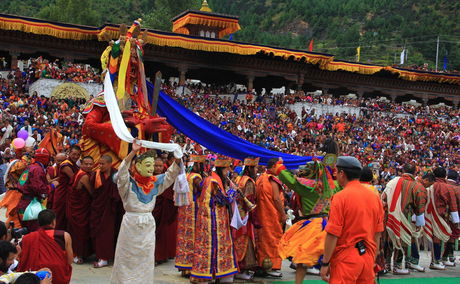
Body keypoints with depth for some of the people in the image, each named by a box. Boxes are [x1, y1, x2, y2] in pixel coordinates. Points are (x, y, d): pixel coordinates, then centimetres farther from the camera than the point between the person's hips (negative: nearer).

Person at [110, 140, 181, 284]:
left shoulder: (155, 182, 4)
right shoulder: (129, 182, -10)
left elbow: (171, 174, -1)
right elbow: (122, 172, -29)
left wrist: (178, 158, -20)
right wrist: (133, 152, -43)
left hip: (148, 225, 5)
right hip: (131, 223, -4)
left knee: (145, 260, 12)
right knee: (128, 259, 4)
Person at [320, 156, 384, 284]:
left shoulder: (340, 197, -12)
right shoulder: (374, 197, 7)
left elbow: (333, 234, -14)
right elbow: (378, 234, 12)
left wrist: (325, 263, -7)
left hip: (346, 259, -6)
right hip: (368, 258, 6)